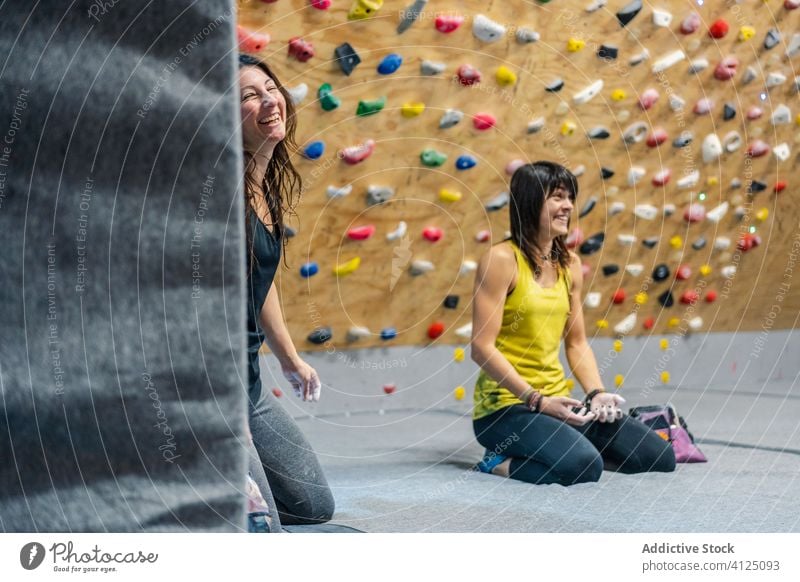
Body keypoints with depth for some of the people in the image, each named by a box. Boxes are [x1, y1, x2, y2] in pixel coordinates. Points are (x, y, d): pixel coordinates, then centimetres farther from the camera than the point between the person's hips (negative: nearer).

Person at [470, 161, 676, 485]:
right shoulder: (501, 259, -12)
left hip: (557, 401, 7)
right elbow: (482, 347, -16)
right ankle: (502, 462, -5)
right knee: (583, 466, -32)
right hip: (506, 405, -7)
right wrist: (537, 400, -20)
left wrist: (597, 393, -2)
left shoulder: (570, 264, 10)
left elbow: (577, 342, 15)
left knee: (660, 457, 1)